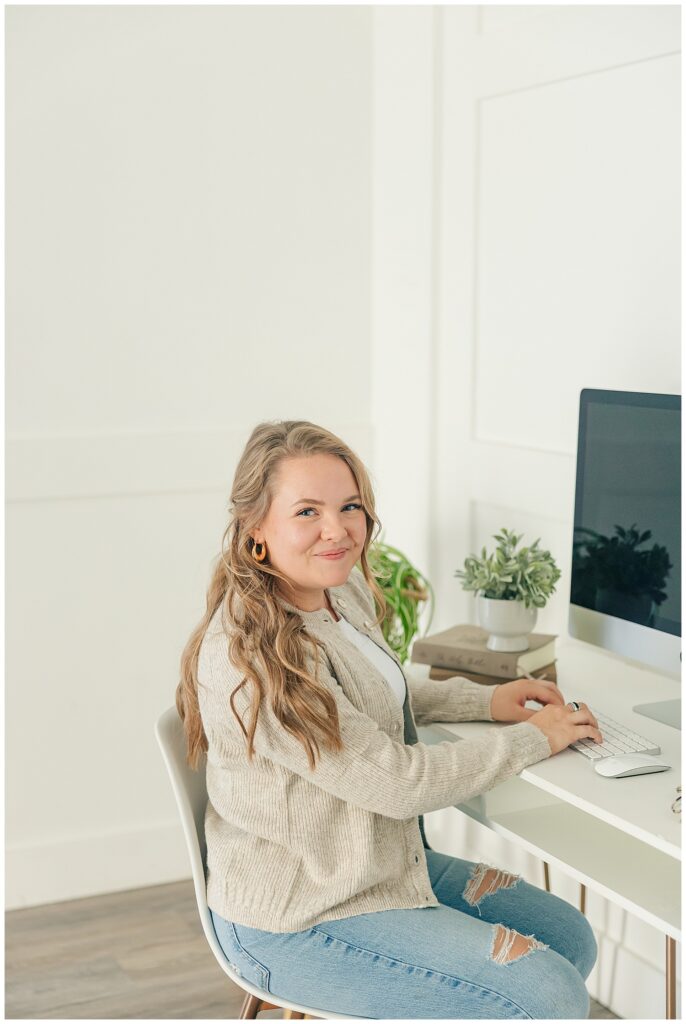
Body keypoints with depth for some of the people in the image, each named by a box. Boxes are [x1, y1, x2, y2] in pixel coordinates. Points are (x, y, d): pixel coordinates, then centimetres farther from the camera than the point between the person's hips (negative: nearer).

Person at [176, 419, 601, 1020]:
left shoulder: (347, 593, 0)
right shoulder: (250, 655, -29)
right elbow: (397, 782, -25)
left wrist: (485, 701, 6)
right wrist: (533, 739, -13)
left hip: (381, 861, 9)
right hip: (297, 922, -9)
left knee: (570, 939, 12)